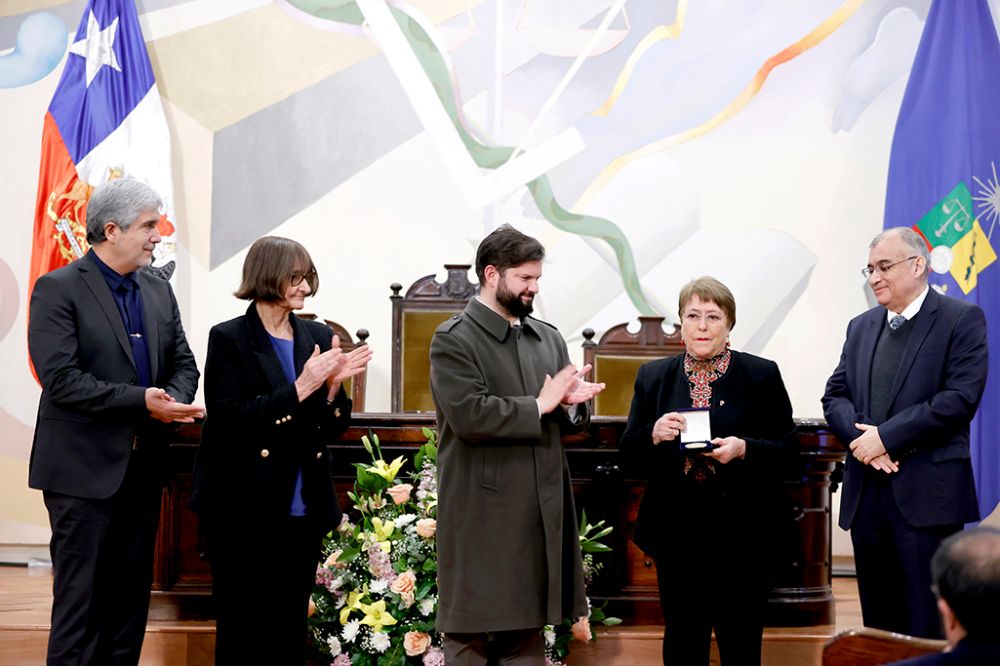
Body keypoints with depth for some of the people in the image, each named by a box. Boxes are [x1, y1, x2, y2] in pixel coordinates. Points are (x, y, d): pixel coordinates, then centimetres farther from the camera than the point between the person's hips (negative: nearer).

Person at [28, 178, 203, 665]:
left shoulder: (158, 291, 12)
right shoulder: (59, 290, -9)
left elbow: (183, 364, 14)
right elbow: (60, 379, -18)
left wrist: (175, 400, -9)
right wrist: (140, 401, -21)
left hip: (142, 468, 7)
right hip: (85, 470, -7)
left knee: (131, 598, 11)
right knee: (80, 598, -3)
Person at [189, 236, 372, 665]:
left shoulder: (319, 337, 9)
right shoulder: (229, 339, -5)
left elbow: (334, 427, 9)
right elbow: (227, 419, -15)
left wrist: (334, 385, -11)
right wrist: (299, 389, -20)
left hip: (303, 512, 5)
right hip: (243, 512, -5)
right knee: (241, 631, 2)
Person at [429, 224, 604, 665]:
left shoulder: (548, 338, 14)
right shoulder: (453, 340, -7)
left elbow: (570, 420, 17)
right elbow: (469, 415, -20)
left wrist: (572, 402, -6)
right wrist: (539, 405, -14)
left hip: (541, 513, 6)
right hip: (482, 516, -6)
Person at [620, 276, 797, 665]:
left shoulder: (762, 375, 1)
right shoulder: (653, 378, 8)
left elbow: (787, 449, -1)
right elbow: (629, 451, 8)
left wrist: (743, 449, -19)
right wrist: (654, 435, -14)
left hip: (740, 535, -2)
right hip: (676, 533, 2)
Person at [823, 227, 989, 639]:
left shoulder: (962, 320, -3)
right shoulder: (861, 327, 17)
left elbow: (961, 398, -13)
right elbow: (835, 396, 12)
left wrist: (886, 436, -15)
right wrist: (860, 435, -9)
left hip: (927, 496, -6)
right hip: (866, 495, 6)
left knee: (928, 630, -4)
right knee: (879, 624, 11)